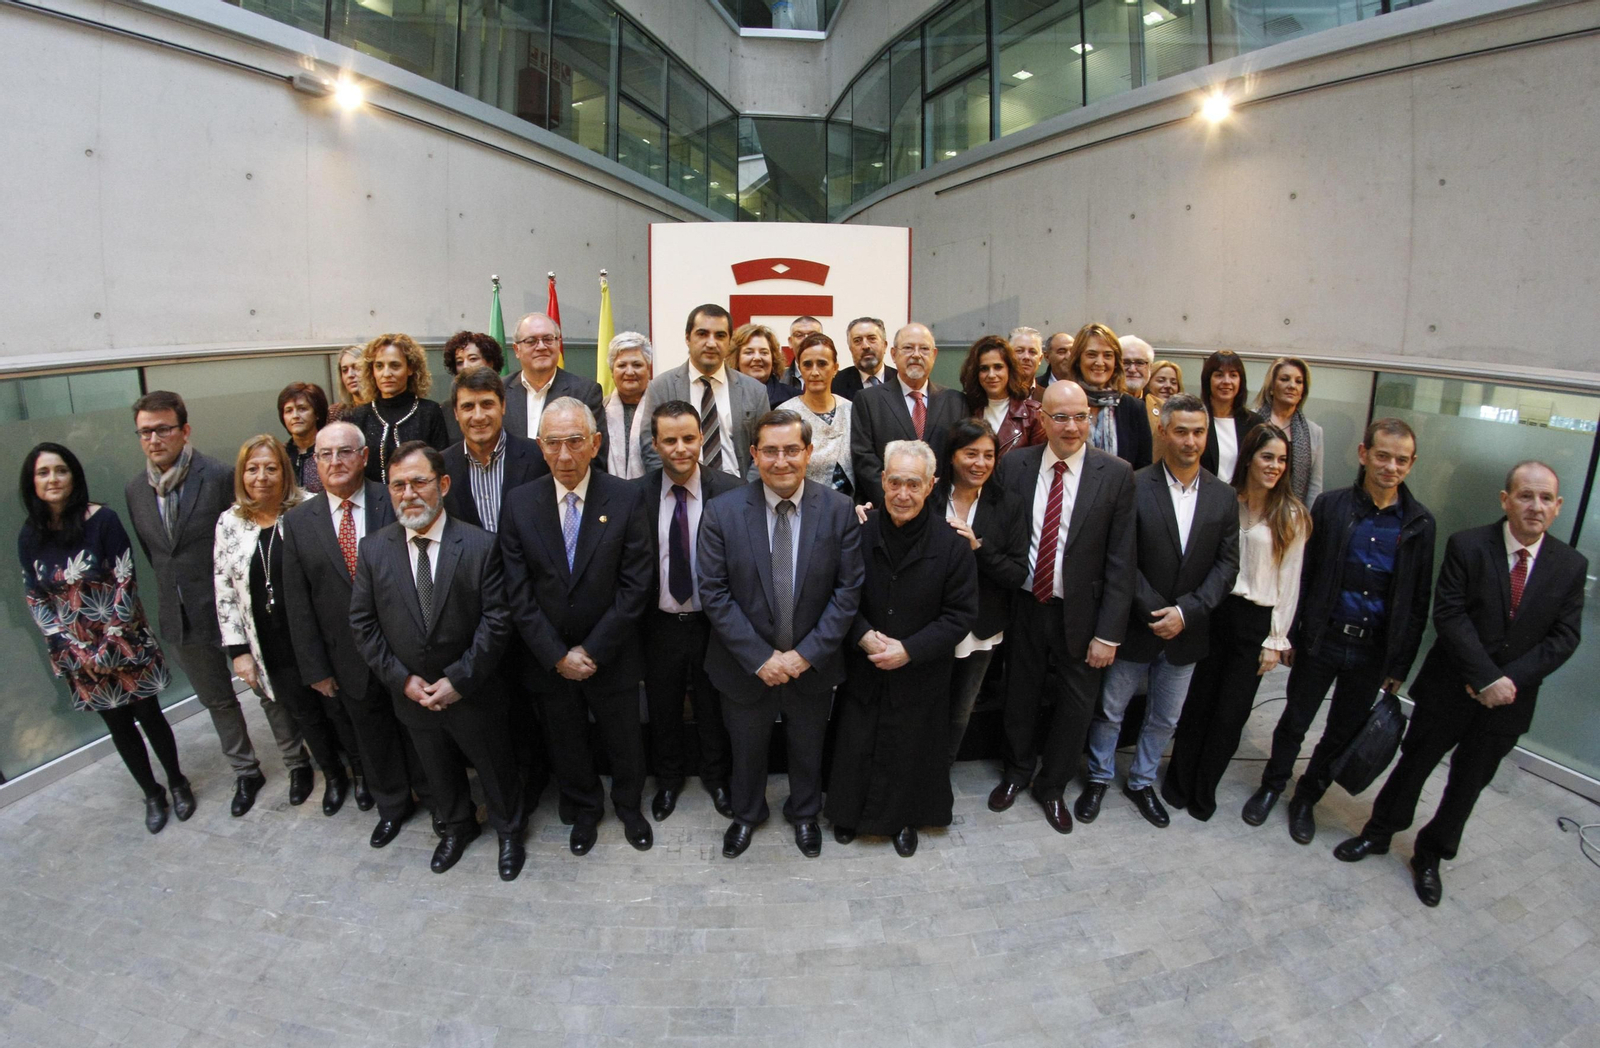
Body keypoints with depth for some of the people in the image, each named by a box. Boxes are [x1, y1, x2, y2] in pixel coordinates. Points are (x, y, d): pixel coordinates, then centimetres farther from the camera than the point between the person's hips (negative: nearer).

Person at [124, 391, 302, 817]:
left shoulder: (220, 477, -16)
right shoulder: (135, 490, 2)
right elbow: (151, 553, 11)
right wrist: (169, 596, 7)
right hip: (180, 618, 6)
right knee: (216, 700, 20)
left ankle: (296, 762, 30)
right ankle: (245, 772, 38)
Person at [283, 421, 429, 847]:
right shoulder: (298, 521, -2)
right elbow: (298, 601, 1)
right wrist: (315, 667, 0)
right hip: (349, 656, 3)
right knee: (372, 733, 20)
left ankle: (433, 796, 40)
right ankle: (392, 805, 43)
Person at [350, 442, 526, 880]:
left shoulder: (479, 545, -15)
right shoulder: (373, 549, -6)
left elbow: (496, 619, -16)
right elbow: (363, 622, -3)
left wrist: (459, 680, -19)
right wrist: (402, 679, -11)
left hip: (471, 693, -3)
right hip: (412, 695, 3)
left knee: (496, 769, 16)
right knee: (439, 773, 25)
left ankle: (509, 832, 42)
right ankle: (456, 827, 51)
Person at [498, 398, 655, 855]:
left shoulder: (626, 498, -13)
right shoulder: (520, 504, -7)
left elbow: (635, 586, -14)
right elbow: (519, 594, -7)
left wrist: (593, 651, -15)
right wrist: (557, 656, -13)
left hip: (611, 659, -1)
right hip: (550, 660, 2)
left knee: (624, 741, 18)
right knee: (566, 745, 21)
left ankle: (629, 807, 46)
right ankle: (584, 810, 47)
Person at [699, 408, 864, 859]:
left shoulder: (838, 510, -13)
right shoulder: (722, 512, -15)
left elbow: (848, 589, -11)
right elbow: (713, 592, -14)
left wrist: (807, 653, -17)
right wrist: (759, 657, -18)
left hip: (813, 665, 1)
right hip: (746, 666, 0)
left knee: (808, 748, 24)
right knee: (747, 749, 23)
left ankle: (804, 813, 54)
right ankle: (746, 814, 52)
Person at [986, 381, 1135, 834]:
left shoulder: (1116, 474, -9)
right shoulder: (1015, 465, -4)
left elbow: (1120, 560, -9)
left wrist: (1108, 632, -11)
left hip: (1080, 613, -1)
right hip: (1025, 606, 1)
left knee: (1075, 704, 13)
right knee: (1021, 695, 18)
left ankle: (1052, 786, 37)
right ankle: (1016, 772, 43)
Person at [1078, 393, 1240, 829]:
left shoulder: (1224, 497, 0)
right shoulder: (1135, 487, -13)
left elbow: (1227, 565, -3)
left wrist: (1185, 611, -14)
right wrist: (1156, 612, -18)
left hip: (1187, 630, 4)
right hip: (1135, 626, -4)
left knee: (1165, 718, 19)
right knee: (1110, 709, 12)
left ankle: (1142, 781, 39)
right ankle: (1098, 777, 34)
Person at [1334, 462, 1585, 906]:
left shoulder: (1571, 566, -3)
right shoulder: (1467, 546, -11)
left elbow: (1564, 637, -5)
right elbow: (1449, 615, -15)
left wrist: (1510, 679, -17)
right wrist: (1487, 679, -20)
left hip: (1508, 700, 2)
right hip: (1449, 687, -2)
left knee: (1468, 784, 15)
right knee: (1415, 762, 13)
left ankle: (1430, 855, 34)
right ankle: (1379, 832, 34)